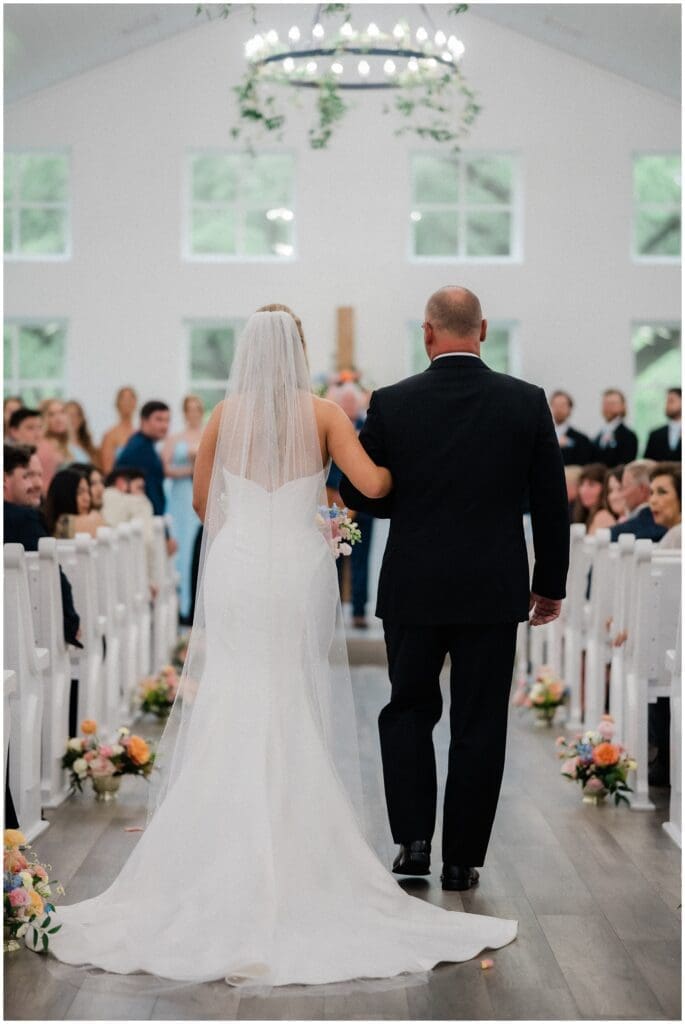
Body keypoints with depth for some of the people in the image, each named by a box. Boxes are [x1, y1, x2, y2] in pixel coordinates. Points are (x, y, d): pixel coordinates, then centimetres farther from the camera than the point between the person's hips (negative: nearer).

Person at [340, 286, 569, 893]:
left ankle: (413, 842, 9)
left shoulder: (393, 404, -7)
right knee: (479, 725, 8)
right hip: (494, 590, 0)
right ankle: (462, 860, 12)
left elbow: (357, 493, -1)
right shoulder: (527, 402, -4)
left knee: (408, 709, 17)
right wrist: (550, 584, 11)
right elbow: (551, 502, 0)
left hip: (414, 589, 0)